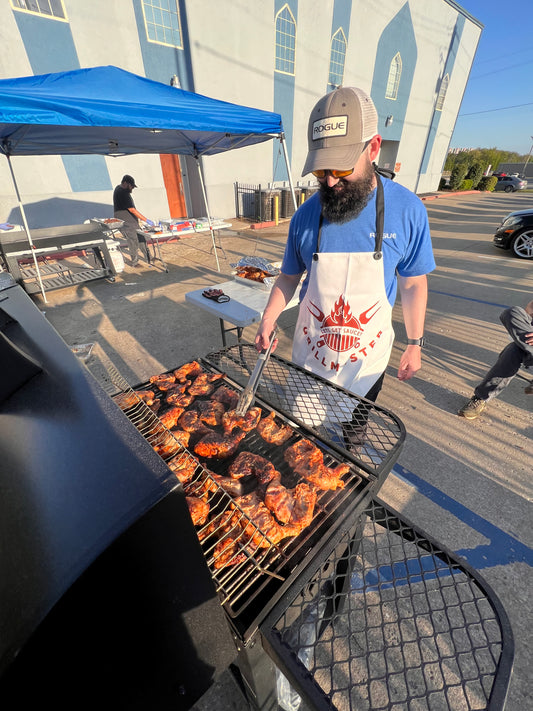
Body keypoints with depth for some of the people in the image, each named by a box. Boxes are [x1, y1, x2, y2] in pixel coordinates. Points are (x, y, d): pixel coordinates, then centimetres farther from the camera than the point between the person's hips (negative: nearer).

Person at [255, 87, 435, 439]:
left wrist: (415, 344, -2)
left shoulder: (407, 210, -13)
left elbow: (413, 284, -4)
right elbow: (289, 277, 0)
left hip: (367, 358, 0)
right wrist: (268, 321, -13)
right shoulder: (305, 215, -10)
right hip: (310, 353, 2)